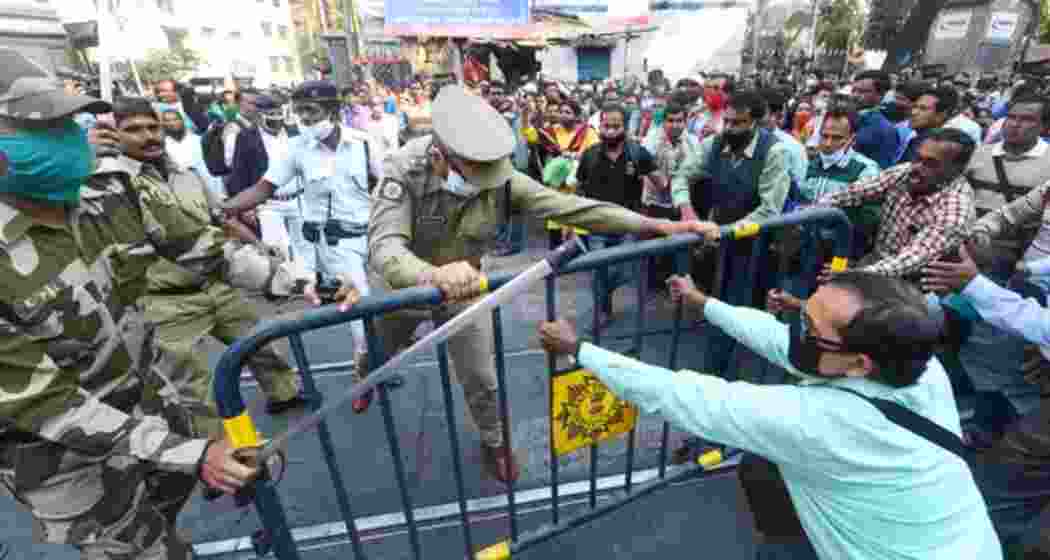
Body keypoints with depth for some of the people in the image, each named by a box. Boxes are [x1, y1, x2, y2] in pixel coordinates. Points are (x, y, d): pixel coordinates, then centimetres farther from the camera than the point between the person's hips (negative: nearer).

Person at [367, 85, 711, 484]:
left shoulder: (500, 179, -26)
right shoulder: (404, 173, -32)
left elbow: (567, 205, -31)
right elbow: (385, 247, -45)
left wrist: (653, 225, -38)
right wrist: (434, 275, -69)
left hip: (464, 292, 1)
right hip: (401, 290, 0)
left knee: (481, 380, 10)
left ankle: (493, 443, 41)